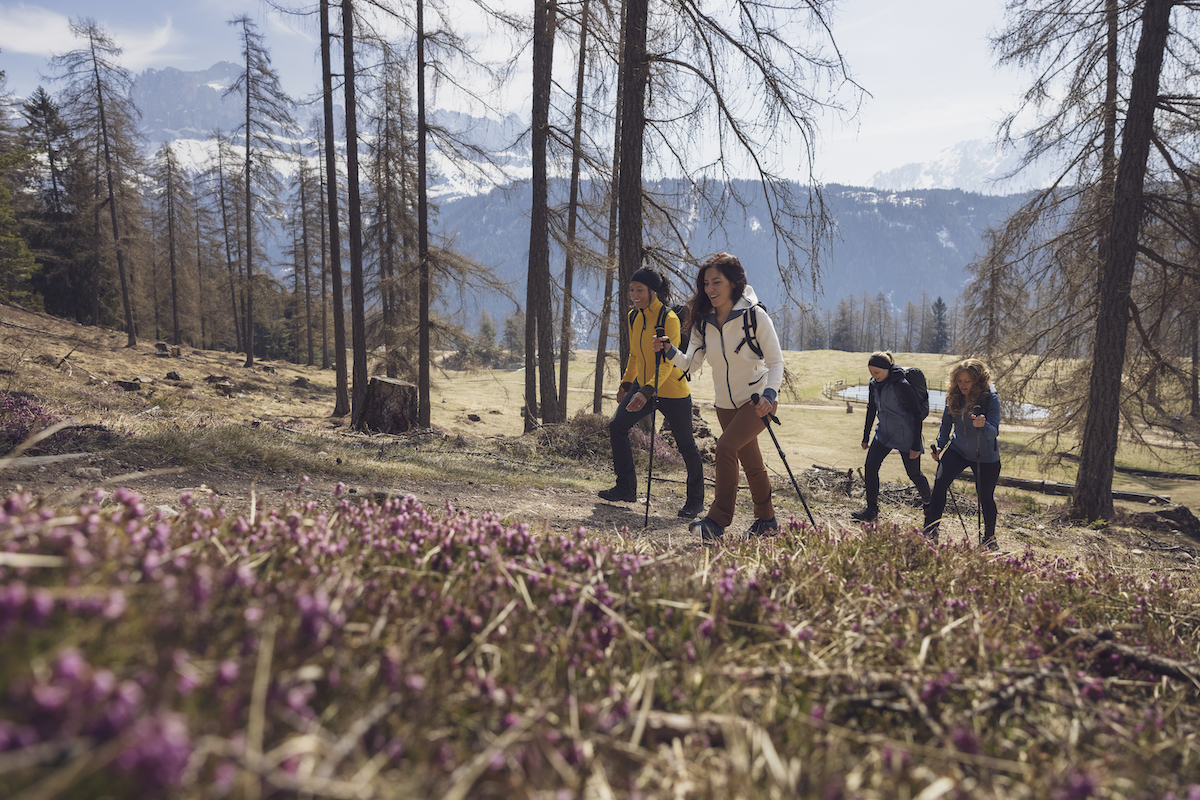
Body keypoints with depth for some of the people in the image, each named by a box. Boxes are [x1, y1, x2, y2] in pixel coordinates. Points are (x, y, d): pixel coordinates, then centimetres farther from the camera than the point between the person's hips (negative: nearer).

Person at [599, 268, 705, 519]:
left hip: (671, 391, -7)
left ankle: (695, 500, 21)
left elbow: (667, 363, -27)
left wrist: (646, 392, -38)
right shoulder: (634, 317, 4)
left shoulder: (669, 319, -19)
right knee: (616, 426, -3)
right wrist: (626, 384, 22)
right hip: (642, 386, 7)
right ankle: (626, 488, 9)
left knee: (685, 445, 3)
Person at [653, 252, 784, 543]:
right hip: (726, 404, 6)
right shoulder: (703, 321, -3)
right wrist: (670, 351, -25)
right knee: (751, 462, 16)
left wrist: (769, 394, -30)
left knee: (726, 445, -25)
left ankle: (717, 523, -18)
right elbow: (691, 362, -5)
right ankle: (766, 521, 34)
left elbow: (776, 361, -15)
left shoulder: (755, 315, -17)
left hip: (758, 399, -6)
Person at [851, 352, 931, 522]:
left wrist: (916, 445, -18)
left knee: (914, 474, 9)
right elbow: (871, 410, 13)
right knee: (870, 467, -8)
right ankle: (871, 510, 1)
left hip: (906, 436, -6)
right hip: (884, 433, 6)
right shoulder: (874, 385, -1)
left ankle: (928, 500, 39)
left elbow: (917, 415, -18)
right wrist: (866, 437, 16)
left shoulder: (902, 385, -22)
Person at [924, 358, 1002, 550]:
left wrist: (983, 425, -47)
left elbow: (994, 431, -26)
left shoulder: (990, 398, -20)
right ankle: (931, 530, -6)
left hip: (986, 457, -3)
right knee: (940, 483, -16)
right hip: (958, 450, 3)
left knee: (986, 497, 6)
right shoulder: (953, 397, -8)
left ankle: (989, 537, 30)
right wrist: (939, 445, 7)